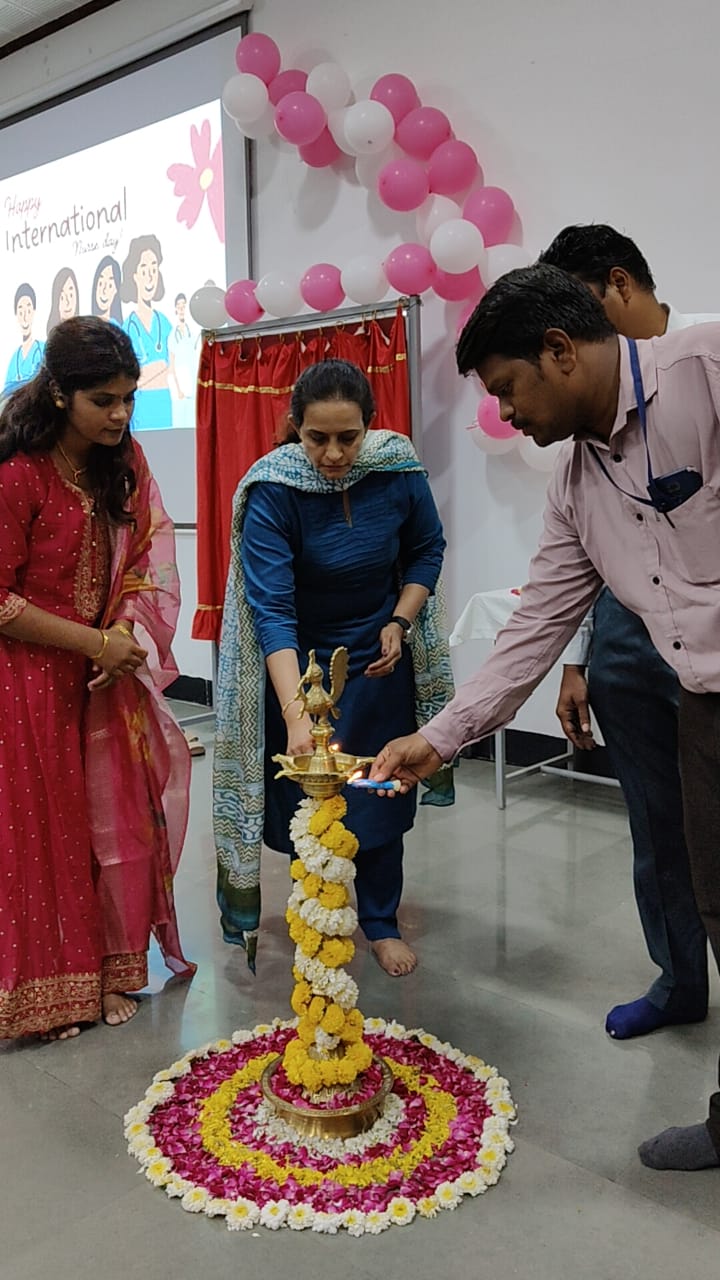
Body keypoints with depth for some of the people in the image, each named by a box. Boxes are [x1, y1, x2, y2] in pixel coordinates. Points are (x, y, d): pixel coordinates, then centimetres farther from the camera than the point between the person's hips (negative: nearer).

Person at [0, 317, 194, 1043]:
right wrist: (94, 642, -17)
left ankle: (107, 971, 29)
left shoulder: (124, 463, 3)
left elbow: (149, 559, 4)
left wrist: (127, 642, -11)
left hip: (109, 679, 6)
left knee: (116, 819, 11)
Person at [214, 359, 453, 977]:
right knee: (307, 799, 4)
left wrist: (401, 622, -12)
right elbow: (271, 608, -32)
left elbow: (427, 549, 3)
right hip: (299, 661, -2)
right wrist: (296, 715, -43)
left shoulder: (399, 468, -16)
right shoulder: (271, 491, -25)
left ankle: (381, 922, 27)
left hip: (378, 657, 2)